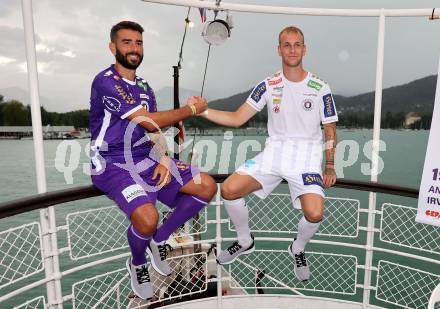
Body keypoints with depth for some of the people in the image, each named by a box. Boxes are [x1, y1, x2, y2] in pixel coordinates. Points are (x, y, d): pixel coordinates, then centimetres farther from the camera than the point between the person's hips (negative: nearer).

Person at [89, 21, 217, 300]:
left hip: (147, 159, 8)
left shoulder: (144, 86, 15)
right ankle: (138, 264, 6)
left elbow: (155, 131, 11)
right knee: (147, 218, -32)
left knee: (207, 186, -4)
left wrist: (165, 159, -8)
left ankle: (159, 240, 13)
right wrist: (191, 109, -9)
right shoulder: (105, 81, -12)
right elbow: (150, 121, -20)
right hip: (113, 165, -7)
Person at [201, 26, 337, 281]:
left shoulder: (320, 87, 0)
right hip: (273, 152, 2)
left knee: (315, 214, -23)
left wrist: (330, 167, 2)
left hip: (307, 155, -1)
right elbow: (237, 118, 0)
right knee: (229, 190, -15)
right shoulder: (268, 85, 4)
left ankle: (298, 250, 15)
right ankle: (245, 242, 14)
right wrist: (203, 111, -12)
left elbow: (330, 130, 7)